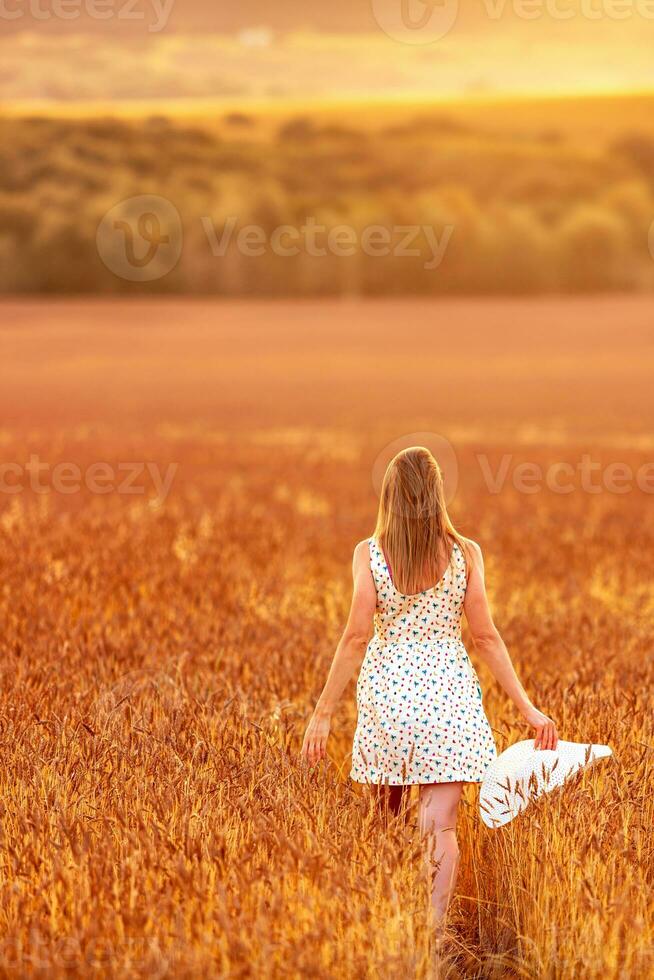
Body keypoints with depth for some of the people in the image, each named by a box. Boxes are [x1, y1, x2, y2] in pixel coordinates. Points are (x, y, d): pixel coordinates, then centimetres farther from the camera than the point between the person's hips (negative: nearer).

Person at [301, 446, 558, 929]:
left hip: (386, 690, 1)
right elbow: (486, 638, -3)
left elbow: (356, 638, -7)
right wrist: (528, 708, 3)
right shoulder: (465, 553, -2)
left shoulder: (369, 553, -4)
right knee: (440, 826, -2)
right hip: (448, 690, 0)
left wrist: (323, 712, -2)